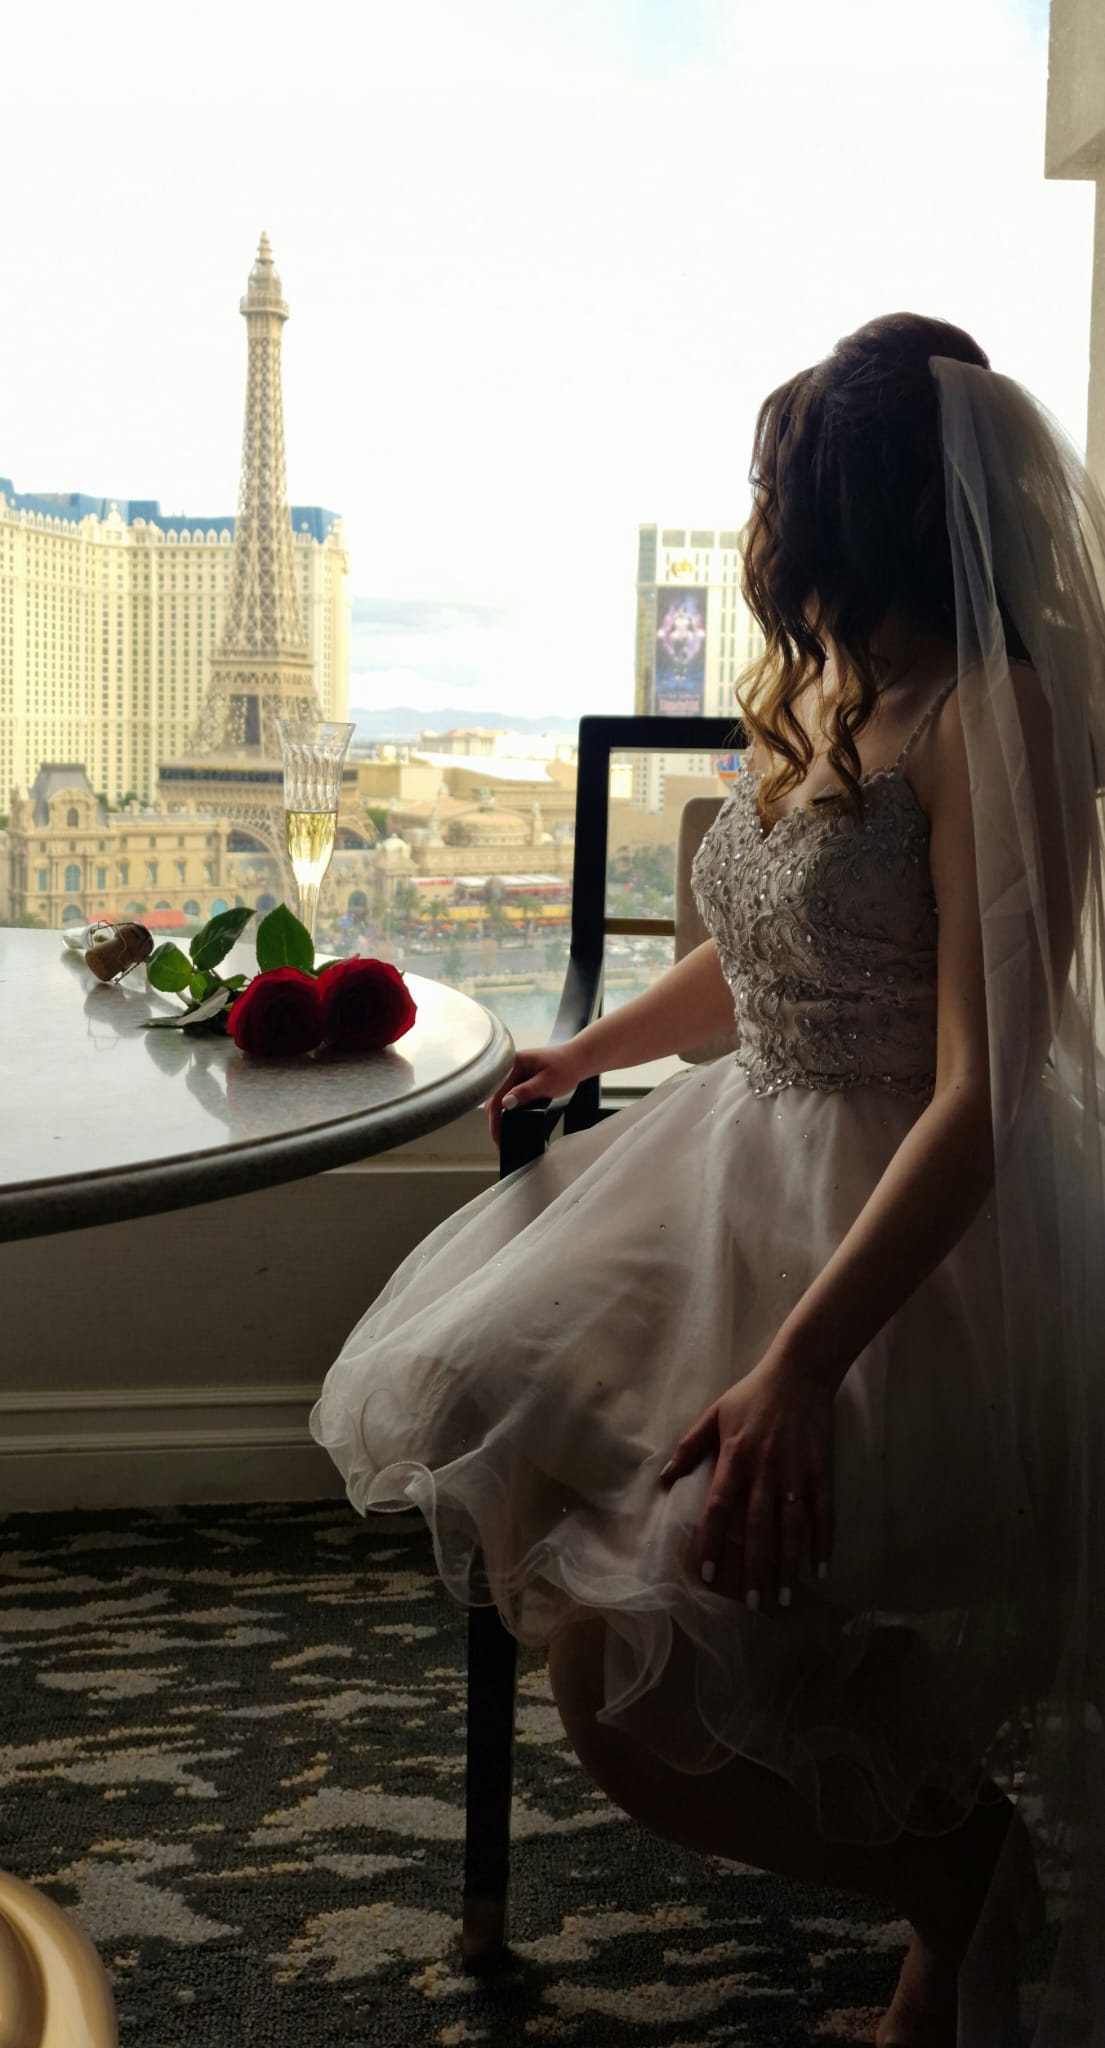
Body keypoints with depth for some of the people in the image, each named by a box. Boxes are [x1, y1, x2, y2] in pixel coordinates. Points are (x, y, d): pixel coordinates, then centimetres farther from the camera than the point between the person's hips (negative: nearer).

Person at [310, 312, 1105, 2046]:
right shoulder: (807, 694, 7)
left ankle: (966, 1888, 16)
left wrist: (800, 1364, -35)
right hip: (749, 1167, 9)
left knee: (636, 1707, -16)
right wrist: (588, 1052, 39)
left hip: (917, 1237, -9)